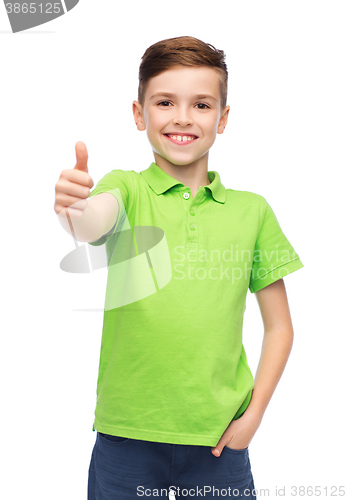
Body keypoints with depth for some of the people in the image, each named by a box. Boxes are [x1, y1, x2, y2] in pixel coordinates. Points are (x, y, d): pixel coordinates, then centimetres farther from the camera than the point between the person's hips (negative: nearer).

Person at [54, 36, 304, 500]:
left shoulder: (252, 210, 2)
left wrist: (254, 413, -3)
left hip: (220, 438, 2)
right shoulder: (126, 189, -2)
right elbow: (95, 222, -26)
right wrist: (75, 210, -47)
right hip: (126, 433, -1)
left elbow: (279, 326, 7)